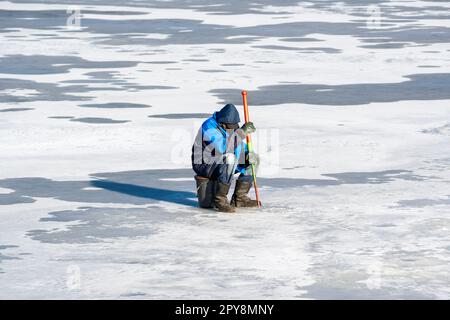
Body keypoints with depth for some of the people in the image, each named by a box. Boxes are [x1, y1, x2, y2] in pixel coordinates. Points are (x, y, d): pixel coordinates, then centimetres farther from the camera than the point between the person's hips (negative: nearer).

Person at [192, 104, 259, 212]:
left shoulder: (231, 128, 2)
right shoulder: (209, 127, -24)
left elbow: (242, 147, 10)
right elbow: (223, 148, -38)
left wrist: (248, 155, -13)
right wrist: (241, 132, -39)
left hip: (221, 163, 9)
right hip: (203, 166, -9)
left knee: (252, 158, 2)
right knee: (230, 158, -34)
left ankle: (239, 197, 5)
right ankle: (219, 200, -28)